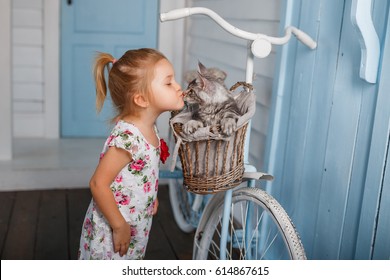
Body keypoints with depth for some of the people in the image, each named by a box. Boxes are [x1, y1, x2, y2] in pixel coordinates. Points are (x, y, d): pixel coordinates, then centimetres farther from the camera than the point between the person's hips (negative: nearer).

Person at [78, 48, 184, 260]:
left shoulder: (148, 128, 0)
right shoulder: (127, 137, -29)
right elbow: (98, 184, -27)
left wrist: (151, 197, 11)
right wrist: (119, 226, -21)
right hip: (110, 234, -8)